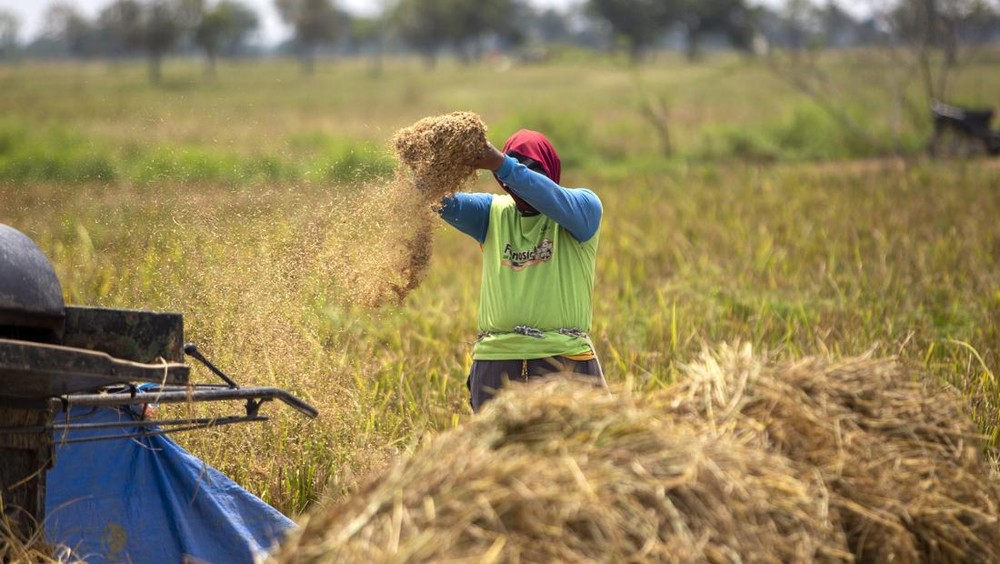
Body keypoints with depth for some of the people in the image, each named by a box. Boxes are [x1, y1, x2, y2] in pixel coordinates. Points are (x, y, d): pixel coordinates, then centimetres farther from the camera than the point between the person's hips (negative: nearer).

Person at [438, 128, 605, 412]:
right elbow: (448, 203, -7)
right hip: (495, 360, 3)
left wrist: (502, 164, -36)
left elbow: (551, 199, -23)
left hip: (564, 359, -3)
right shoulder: (493, 212, 12)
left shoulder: (584, 207, 0)